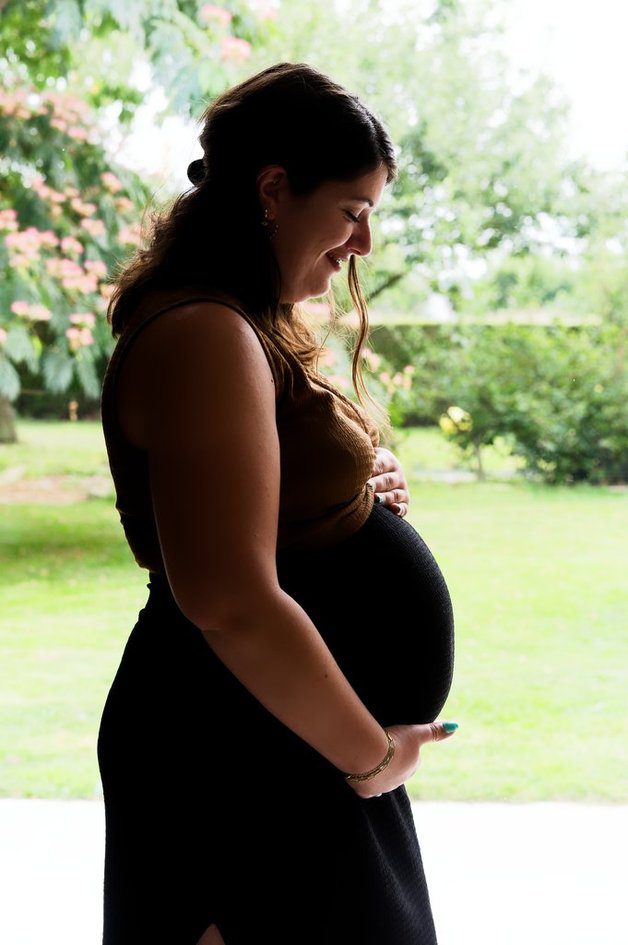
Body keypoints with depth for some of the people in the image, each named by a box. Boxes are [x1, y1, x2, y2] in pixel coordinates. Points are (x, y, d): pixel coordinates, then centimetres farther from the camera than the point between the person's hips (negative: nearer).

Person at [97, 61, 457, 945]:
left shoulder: (260, 331, 12)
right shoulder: (205, 336, -20)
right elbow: (232, 604, -28)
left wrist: (365, 487, 4)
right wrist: (372, 752, -17)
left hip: (306, 757, 10)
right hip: (244, 772, -10)